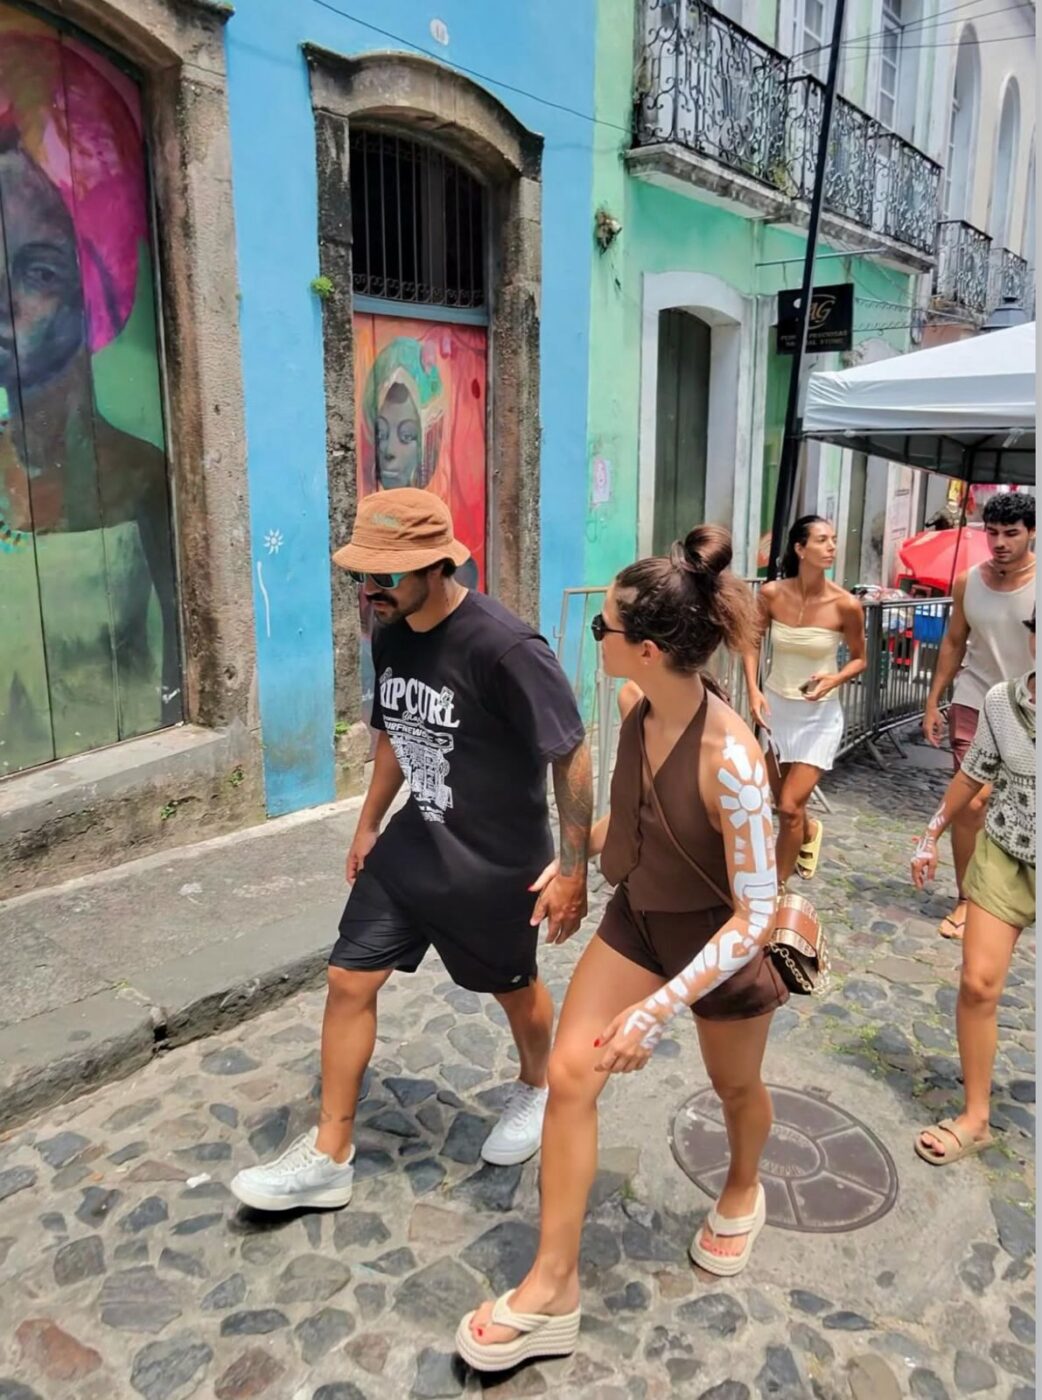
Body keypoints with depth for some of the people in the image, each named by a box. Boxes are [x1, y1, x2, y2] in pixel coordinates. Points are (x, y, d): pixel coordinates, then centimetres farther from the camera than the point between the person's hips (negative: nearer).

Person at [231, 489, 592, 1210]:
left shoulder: (505, 647, -27)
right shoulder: (392, 636, -3)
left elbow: (571, 755, -20)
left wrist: (572, 867, -18)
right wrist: (369, 824, 18)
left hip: (496, 862, -6)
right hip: (412, 845, 7)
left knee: (516, 986, 17)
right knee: (349, 981, 6)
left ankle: (537, 1089, 49)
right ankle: (329, 1157, 23)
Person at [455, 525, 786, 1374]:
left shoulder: (728, 757, -35)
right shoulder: (641, 714, -14)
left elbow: (758, 911, -32)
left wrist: (661, 1008, -35)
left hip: (720, 942, -5)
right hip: (639, 919, 6)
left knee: (736, 1087, 22)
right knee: (568, 1074, -1)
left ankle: (742, 1191, 57)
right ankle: (554, 1287, 13)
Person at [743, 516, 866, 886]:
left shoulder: (846, 604, -16)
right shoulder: (772, 593, -12)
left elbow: (859, 659, -1)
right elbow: (752, 643, 3)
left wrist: (835, 679, -21)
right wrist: (753, 690, -10)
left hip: (819, 715, -3)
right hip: (775, 707, 3)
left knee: (790, 808, -7)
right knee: (782, 803, 18)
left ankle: (778, 889, 15)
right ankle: (809, 832, 55)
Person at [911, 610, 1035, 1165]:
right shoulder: (1002, 701, -8)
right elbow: (975, 773, 6)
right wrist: (932, 834, 14)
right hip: (1003, 855, 2)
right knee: (977, 984, -1)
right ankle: (975, 1117, 16)